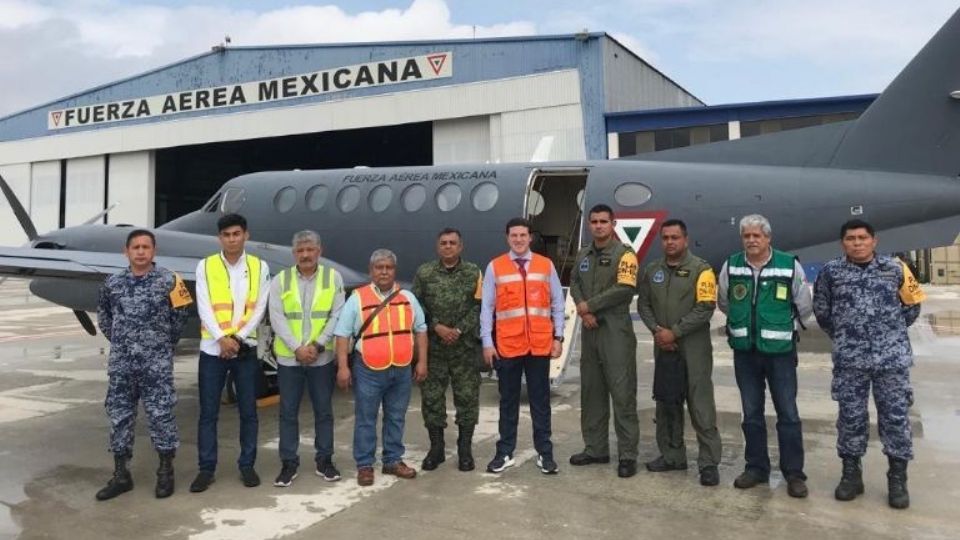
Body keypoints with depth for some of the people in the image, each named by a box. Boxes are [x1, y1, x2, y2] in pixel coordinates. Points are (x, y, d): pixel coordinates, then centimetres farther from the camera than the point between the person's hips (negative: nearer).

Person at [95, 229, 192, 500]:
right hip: (121, 362, 4)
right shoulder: (112, 283, 4)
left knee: (161, 415, 0)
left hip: (157, 363, -3)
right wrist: (121, 342, 15)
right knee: (119, 416, 8)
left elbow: (179, 316, 4)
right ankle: (121, 475, 18)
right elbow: (103, 316, 19)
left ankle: (166, 473, 12)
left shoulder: (168, 280, -5)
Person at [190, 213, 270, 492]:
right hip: (212, 348, 0)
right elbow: (204, 308, -5)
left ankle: (247, 465, 19)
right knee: (208, 413, 4)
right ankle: (206, 469, 14)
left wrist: (236, 338, -12)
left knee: (248, 411, 7)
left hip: (245, 349, 0)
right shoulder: (206, 266, 1)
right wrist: (222, 338, -16)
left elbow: (259, 309, -2)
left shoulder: (260, 267, 3)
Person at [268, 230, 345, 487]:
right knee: (288, 412, 6)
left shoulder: (333, 277, 1)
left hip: (323, 357, 0)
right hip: (288, 357, 0)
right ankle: (289, 463, 17)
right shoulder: (280, 280, 2)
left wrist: (318, 345, -14)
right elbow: (277, 319, -5)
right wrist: (297, 348, -15)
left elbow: (337, 316, -4)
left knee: (323, 410, 9)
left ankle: (324, 460, 21)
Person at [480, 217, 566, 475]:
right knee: (508, 401, 10)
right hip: (507, 345, 0)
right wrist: (487, 342, -3)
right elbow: (487, 307, 1)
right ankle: (505, 453, 20)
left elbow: (557, 304, 6)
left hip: (540, 345, 1)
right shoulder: (495, 267, 1)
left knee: (540, 400, 9)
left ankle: (544, 453, 18)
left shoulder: (546, 265, 4)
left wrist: (558, 337, 1)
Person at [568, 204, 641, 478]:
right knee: (591, 392, 12)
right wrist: (583, 310, -6)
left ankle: (627, 455, 3)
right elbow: (575, 284, 14)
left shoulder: (624, 254, -7)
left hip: (616, 331, -7)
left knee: (622, 393, -4)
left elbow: (625, 289, -17)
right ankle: (595, 448, 23)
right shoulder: (583, 255, 14)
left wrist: (589, 305, -10)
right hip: (590, 330, 7)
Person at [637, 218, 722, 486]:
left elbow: (705, 308, -13)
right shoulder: (652, 270, 10)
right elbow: (643, 304, 10)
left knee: (701, 406, -4)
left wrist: (674, 332, -15)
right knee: (666, 404, 12)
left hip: (694, 348, -5)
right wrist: (656, 330, -7)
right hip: (663, 347, 5)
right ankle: (672, 456, 25)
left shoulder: (701, 269, -6)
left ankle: (709, 463, 3)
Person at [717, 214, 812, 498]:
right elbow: (724, 303, 14)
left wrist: (782, 329, 9)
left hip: (780, 351, -2)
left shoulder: (790, 265, -6)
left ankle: (794, 473, 12)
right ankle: (756, 467, 22)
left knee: (788, 413, 1)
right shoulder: (731, 266, 0)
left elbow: (804, 307, 4)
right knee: (751, 413, 11)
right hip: (744, 351, 3)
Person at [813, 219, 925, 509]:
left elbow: (912, 304, 13)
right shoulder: (831, 271, 1)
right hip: (849, 359, 0)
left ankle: (897, 478, 16)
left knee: (895, 416, 4)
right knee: (850, 416, 7)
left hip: (892, 357, 0)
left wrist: (892, 333, 12)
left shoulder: (894, 268, 2)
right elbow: (821, 310, 12)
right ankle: (851, 473, 19)